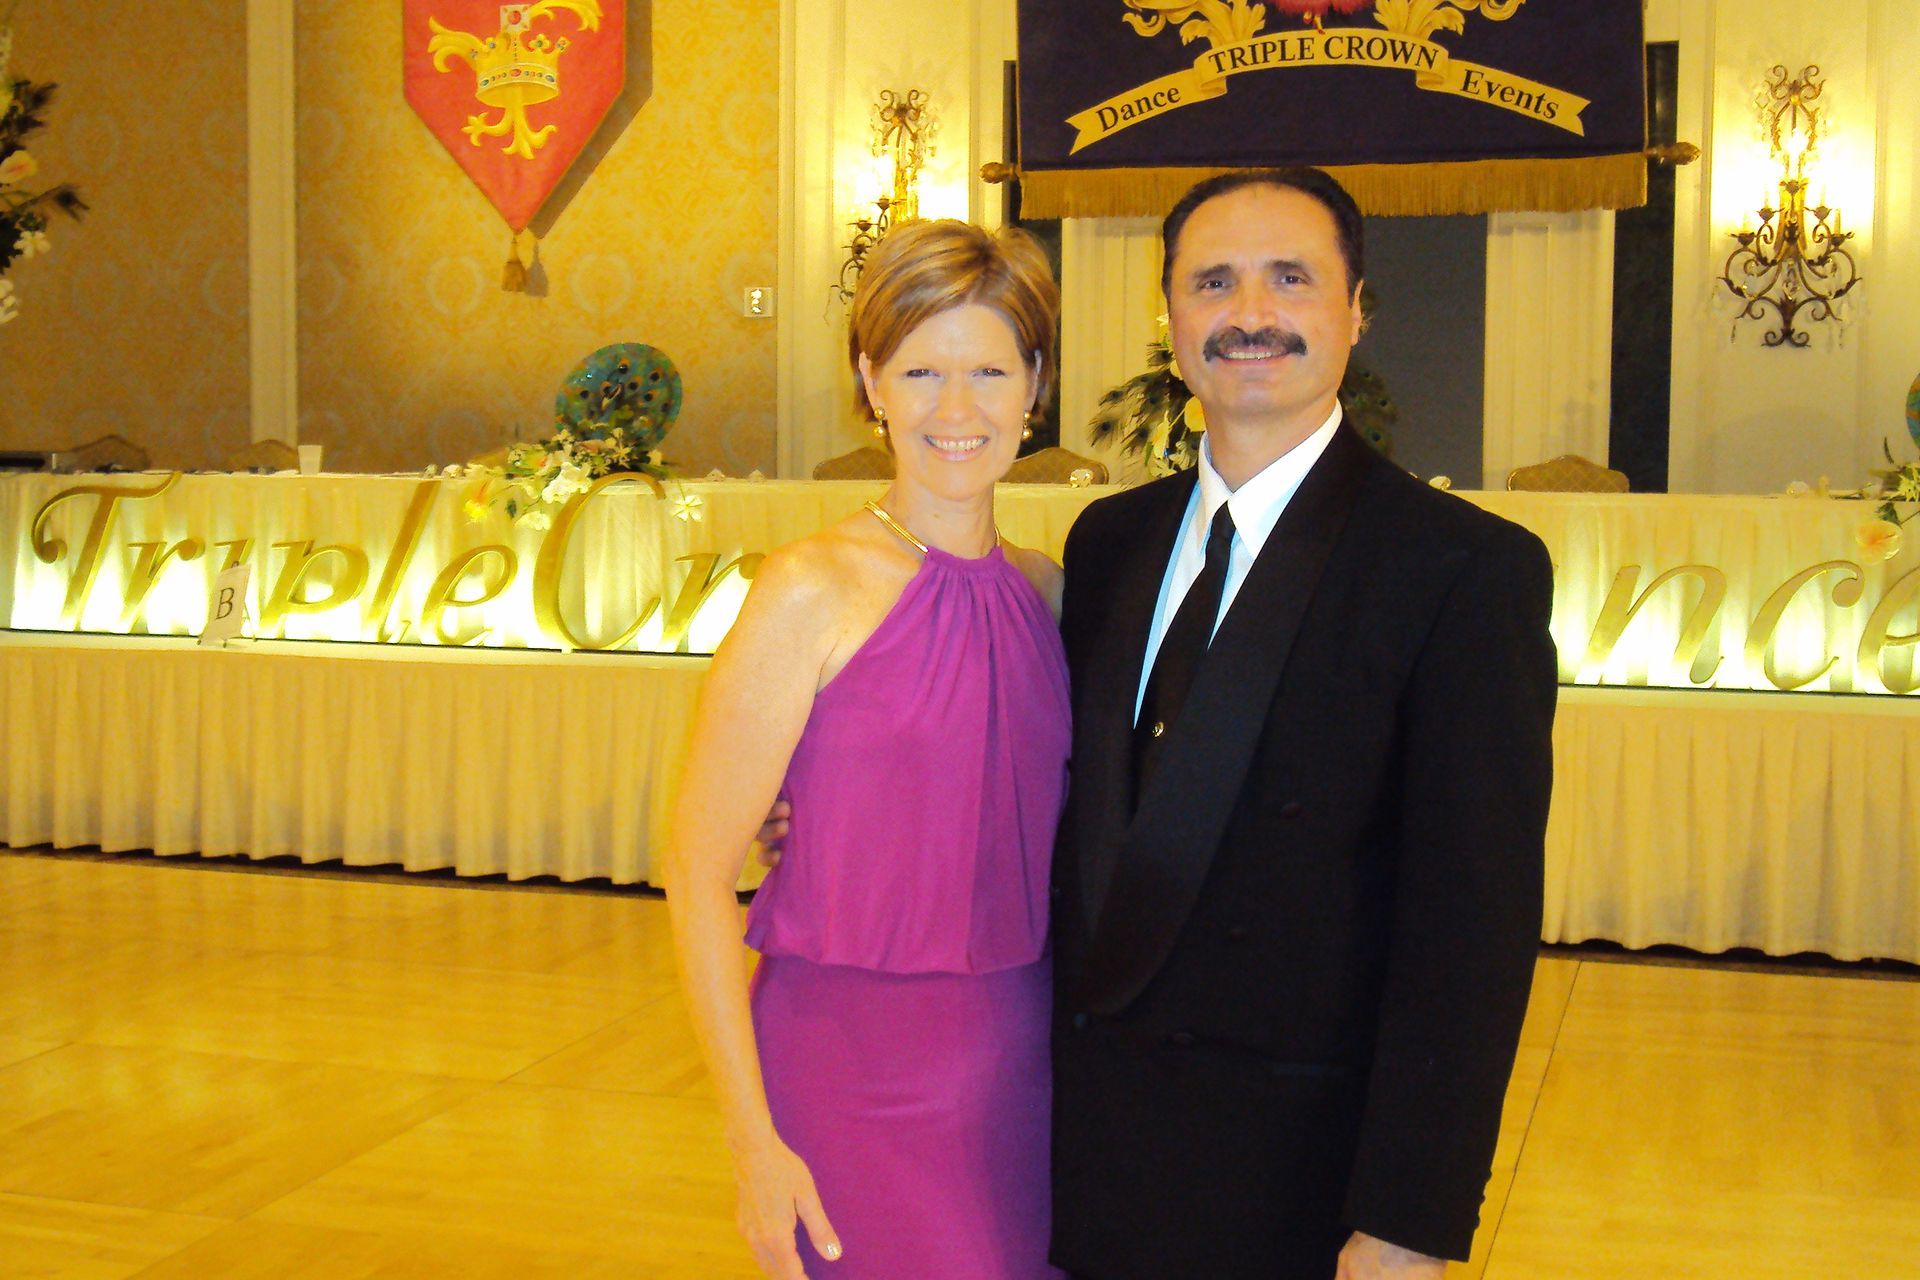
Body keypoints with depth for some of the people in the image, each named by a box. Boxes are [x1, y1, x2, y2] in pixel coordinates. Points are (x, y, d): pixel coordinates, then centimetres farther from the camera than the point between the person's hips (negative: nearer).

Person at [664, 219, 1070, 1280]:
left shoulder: (1048, 592, 5)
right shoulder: (813, 594, -11)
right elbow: (699, 870, -11)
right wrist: (753, 1139, -13)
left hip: (1021, 1063, 5)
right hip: (852, 1066, -5)